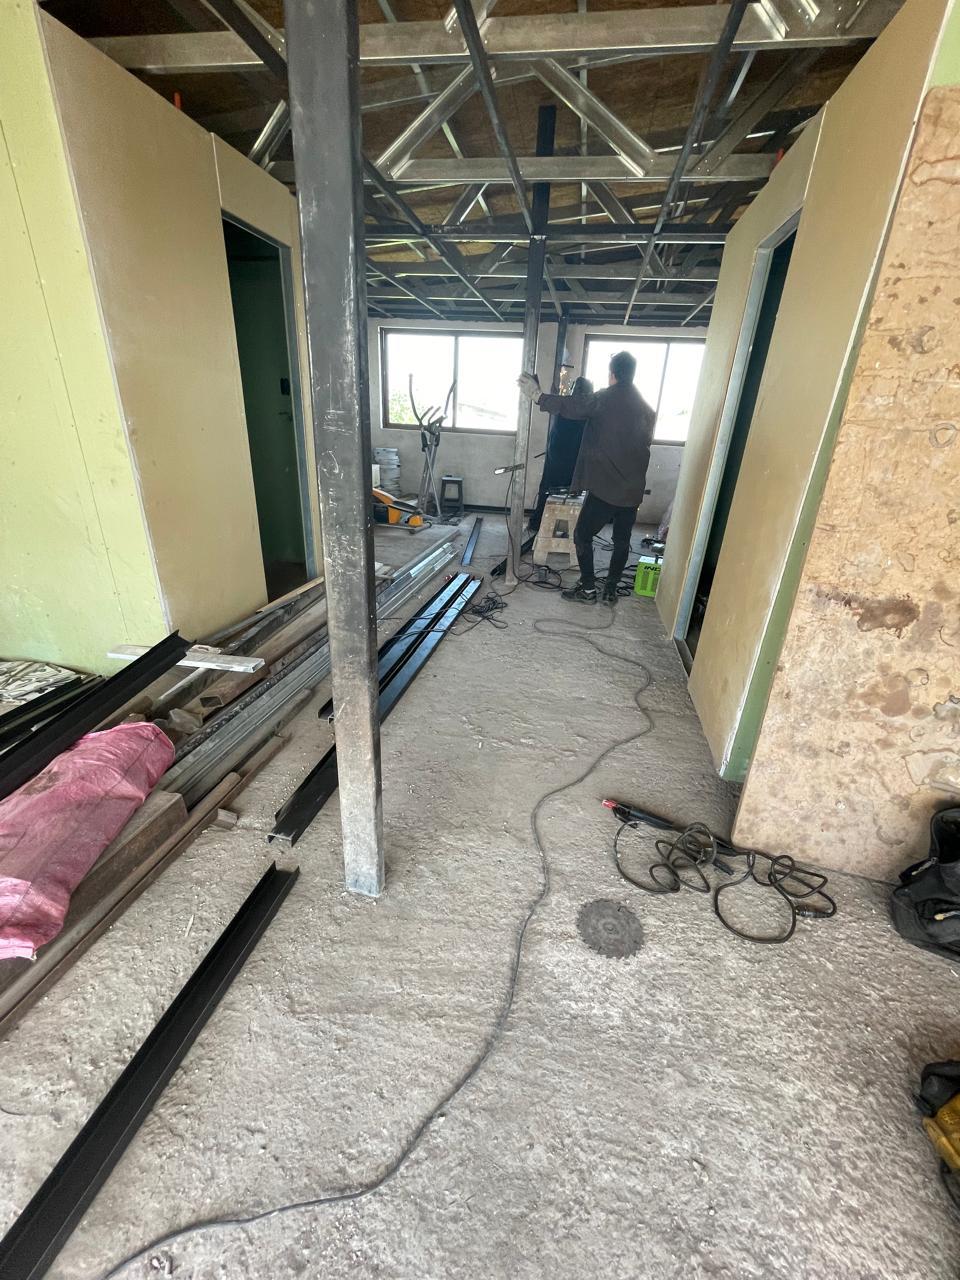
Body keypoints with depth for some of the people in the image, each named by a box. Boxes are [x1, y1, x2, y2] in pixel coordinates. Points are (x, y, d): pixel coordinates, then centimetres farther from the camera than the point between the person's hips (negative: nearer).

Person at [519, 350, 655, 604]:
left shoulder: (607, 398, -8)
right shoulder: (647, 408, 11)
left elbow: (571, 406, -14)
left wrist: (537, 396, -9)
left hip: (604, 486, -6)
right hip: (633, 489, 6)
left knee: (583, 535, 6)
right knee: (622, 540, 13)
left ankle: (588, 589, 9)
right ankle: (611, 590, 19)